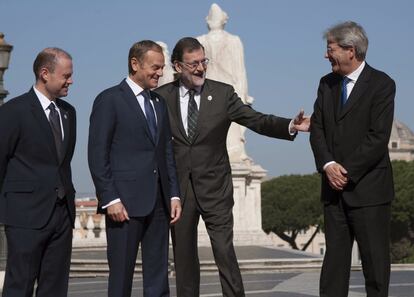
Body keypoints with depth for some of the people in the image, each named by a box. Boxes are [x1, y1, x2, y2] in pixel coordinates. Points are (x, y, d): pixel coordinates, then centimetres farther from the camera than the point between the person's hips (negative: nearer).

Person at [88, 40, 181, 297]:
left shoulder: (159, 103, 17)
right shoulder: (109, 100, -4)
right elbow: (97, 155, -9)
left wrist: (174, 195, 9)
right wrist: (110, 199, -15)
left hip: (159, 203, 6)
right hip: (125, 202, -6)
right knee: (121, 274, 0)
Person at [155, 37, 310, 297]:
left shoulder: (223, 94, 1)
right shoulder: (162, 97, 2)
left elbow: (256, 120, -6)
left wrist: (291, 126, -22)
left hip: (214, 188, -1)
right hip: (178, 188, 1)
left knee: (225, 252, -4)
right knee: (184, 255, 9)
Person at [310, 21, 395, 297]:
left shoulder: (382, 84, -7)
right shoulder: (327, 84, 11)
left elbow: (378, 137, -14)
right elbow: (317, 129, 7)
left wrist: (347, 171, -15)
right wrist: (328, 165, -9)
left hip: (368, 187, -5)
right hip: (335, 187, 5)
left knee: (375, 257, 1)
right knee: (335, 254, 7)